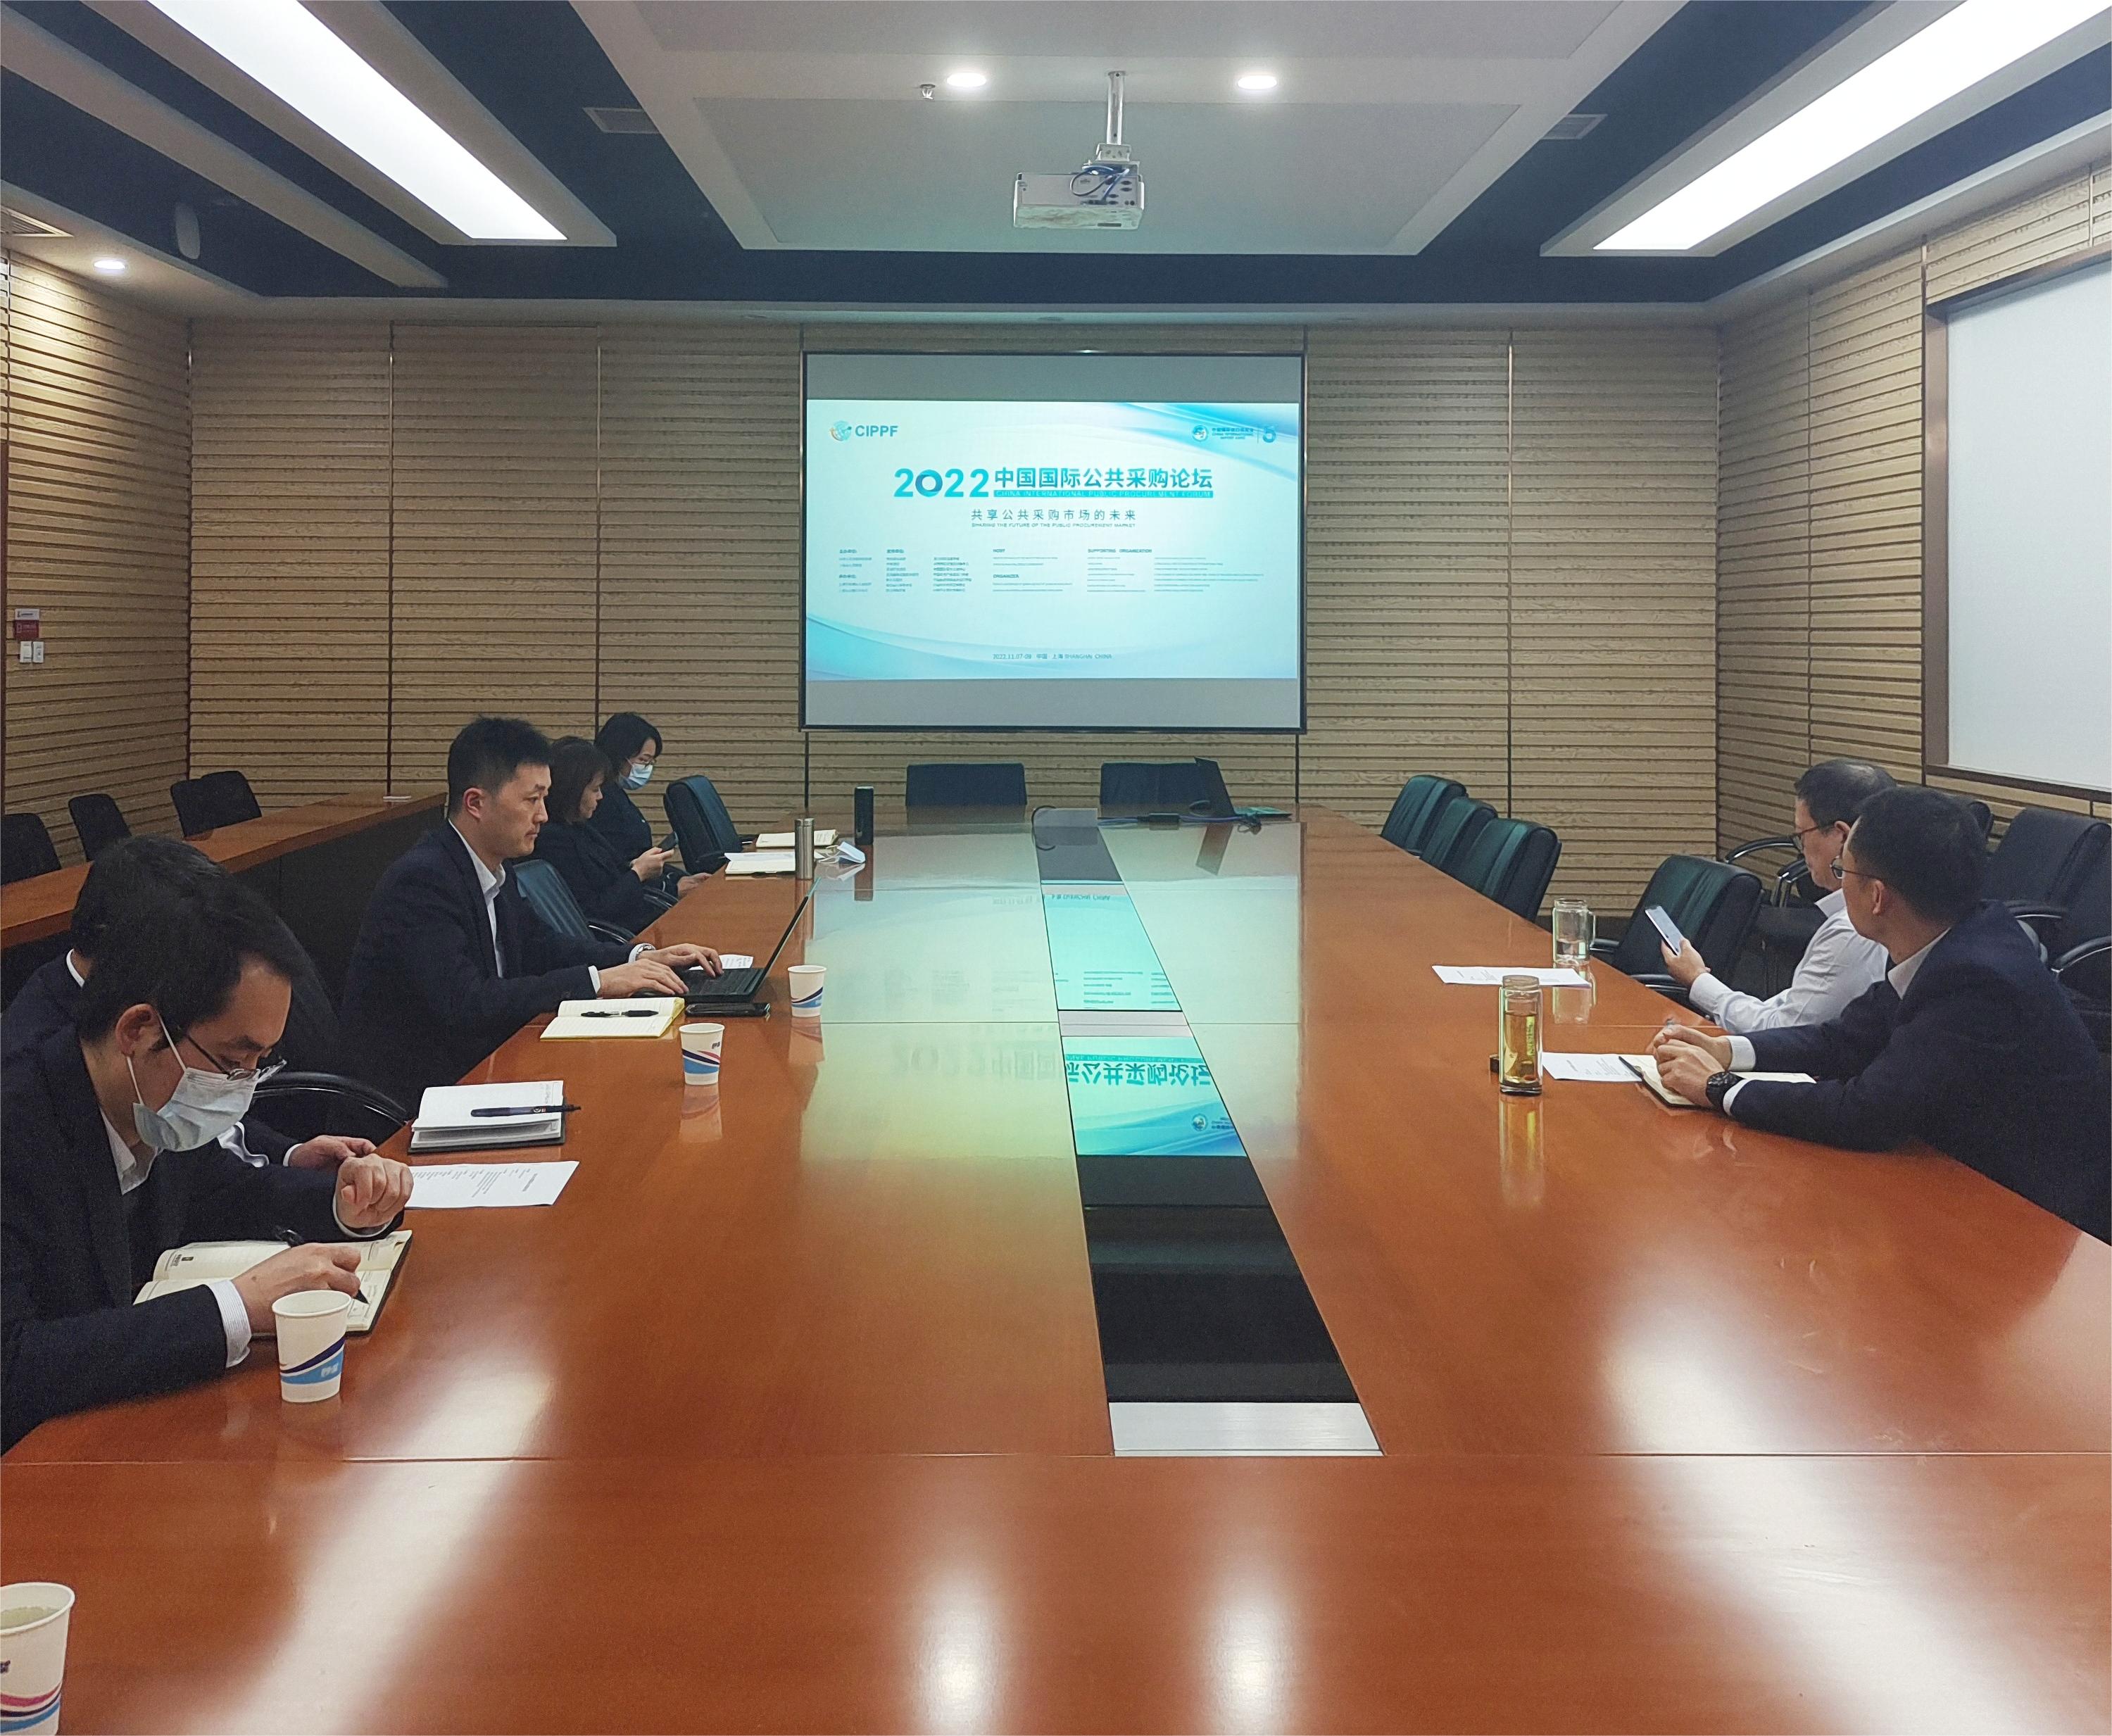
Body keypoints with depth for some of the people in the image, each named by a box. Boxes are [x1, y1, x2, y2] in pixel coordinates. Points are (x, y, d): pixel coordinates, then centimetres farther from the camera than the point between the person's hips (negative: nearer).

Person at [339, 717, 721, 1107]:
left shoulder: (489, 867, 5)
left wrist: (641, 958, 2)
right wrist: (596, 980, -24)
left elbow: (539, 946, 17)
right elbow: (466, 1004, -28)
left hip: (477, 1067, 8)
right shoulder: (422, 880, -21)